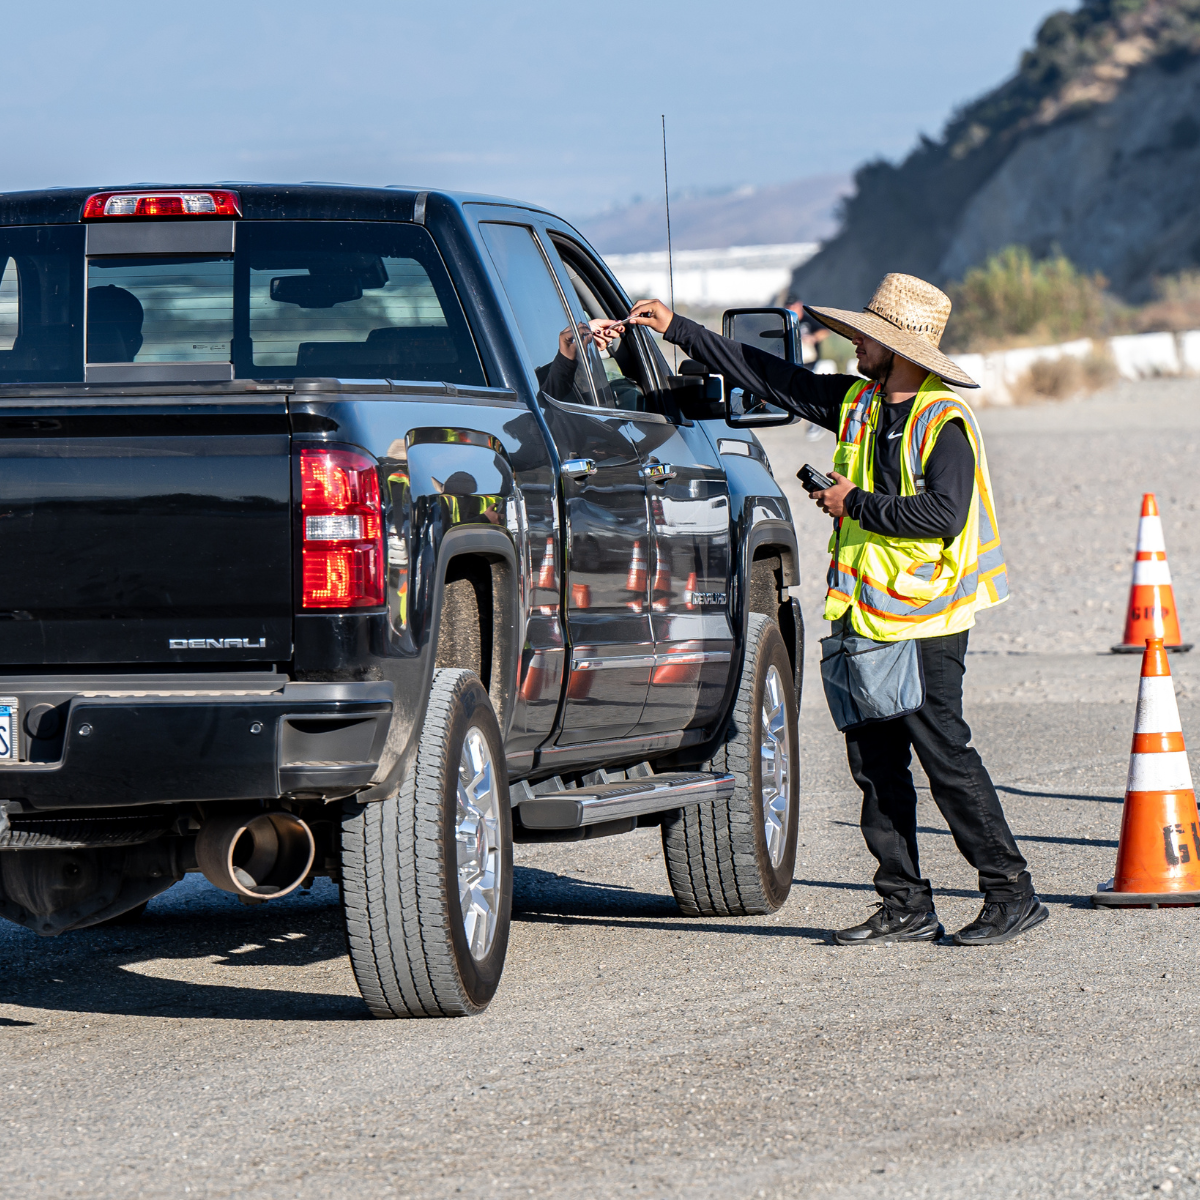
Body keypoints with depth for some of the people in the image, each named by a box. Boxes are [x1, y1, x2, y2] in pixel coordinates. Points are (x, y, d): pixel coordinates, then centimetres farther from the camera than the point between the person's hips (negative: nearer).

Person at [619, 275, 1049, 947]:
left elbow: (943, 514, -24)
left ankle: (1013, 895, -2)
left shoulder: (945, 422, -12)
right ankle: (907, 906, 11)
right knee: (876, 765, 7)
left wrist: (857, 505, -14)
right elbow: (771, 377, 18)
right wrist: (677, 330, 17)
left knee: (946, 757, -9)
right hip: (866, 614, 8)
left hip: (925, 623, -8)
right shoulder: (857, 403, 12)